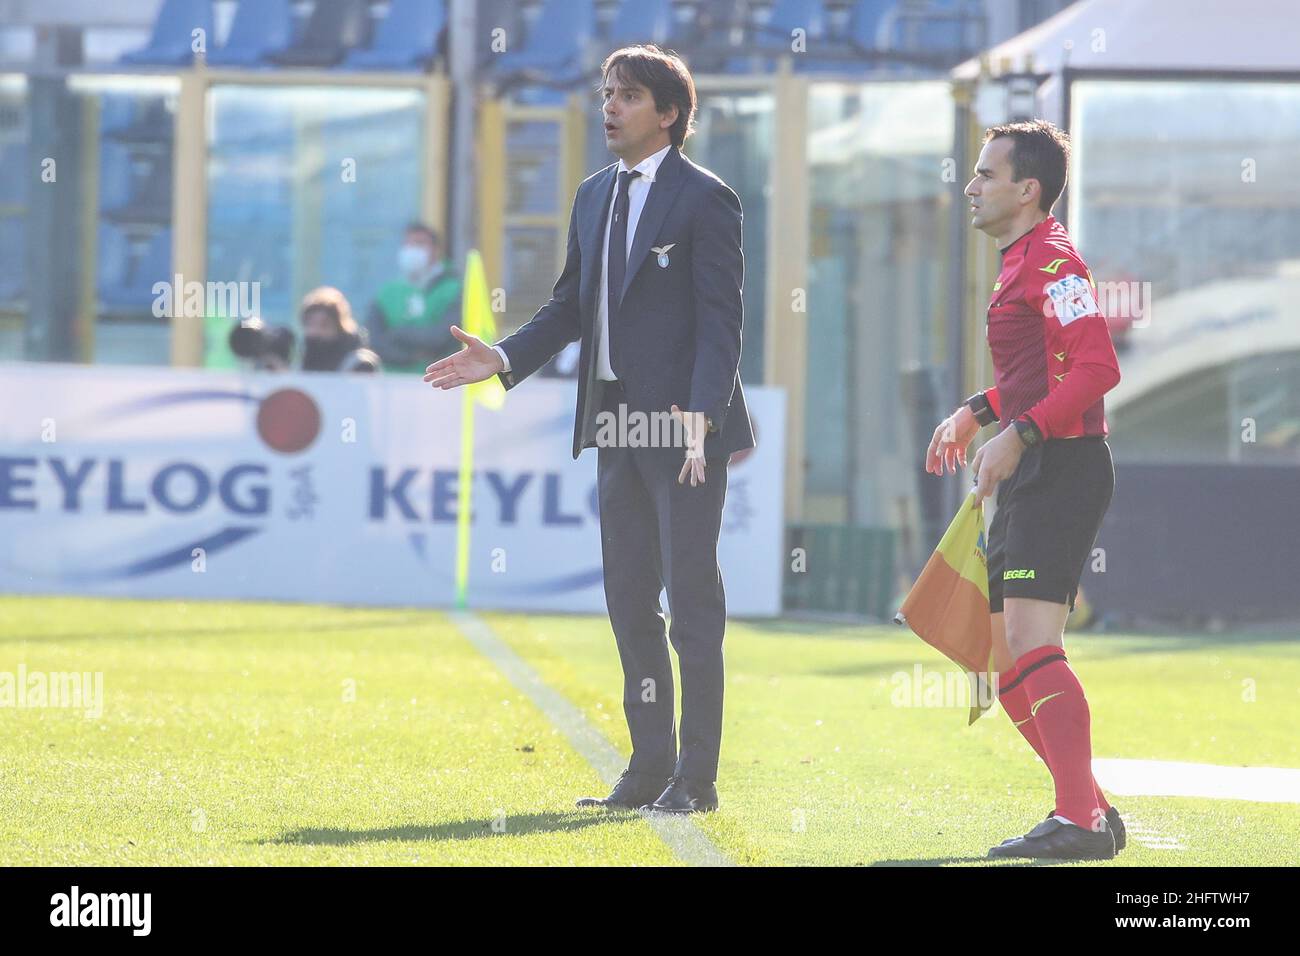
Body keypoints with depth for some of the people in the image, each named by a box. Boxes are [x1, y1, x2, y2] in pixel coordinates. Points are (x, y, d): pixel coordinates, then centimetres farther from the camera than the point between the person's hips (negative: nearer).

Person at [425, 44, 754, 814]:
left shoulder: (704, 199, -8)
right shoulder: (595, 197, 15)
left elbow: (721, 317, -12)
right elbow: (571, 307, 18)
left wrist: (699, 416, -22)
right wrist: (504, 358, 3)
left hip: (683, 428, -8)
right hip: (616, 425, 8)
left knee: (693, 597, -4)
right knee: (630, 598, 10)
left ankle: (698, 775, 1)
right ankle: (650, 766, 18)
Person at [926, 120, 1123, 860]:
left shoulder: (1052, 261, -12)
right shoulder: (1021, 263, 19)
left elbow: (1098, 368, -23)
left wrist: (1018, 435, -25)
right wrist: (975, 414, 22)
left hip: (1062, 470, -11)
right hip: (1032, 478, 11)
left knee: (1031, 643, -18)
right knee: (1005, 656, 11)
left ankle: (1079, 823, -19)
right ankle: (1091, 811, 14)